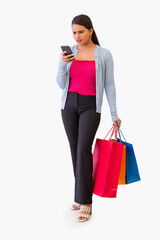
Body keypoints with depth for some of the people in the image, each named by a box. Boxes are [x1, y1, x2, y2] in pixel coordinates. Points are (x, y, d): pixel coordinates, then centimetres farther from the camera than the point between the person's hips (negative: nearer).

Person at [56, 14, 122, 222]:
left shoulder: (104, 54, -4)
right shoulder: (68, 53, 4)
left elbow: (109, 85, -2)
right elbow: (62, 84, 2)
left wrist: (114, 114, -4)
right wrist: (62, 64, -15)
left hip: (91, 106, -4)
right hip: (69, 105, 4)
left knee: (83, 149, -18)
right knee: (75, 150, 6)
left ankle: (85, 202, -12)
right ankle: (83, 194, 20)